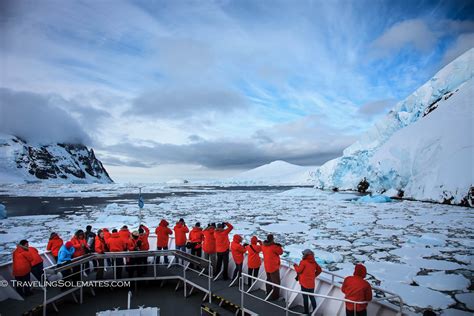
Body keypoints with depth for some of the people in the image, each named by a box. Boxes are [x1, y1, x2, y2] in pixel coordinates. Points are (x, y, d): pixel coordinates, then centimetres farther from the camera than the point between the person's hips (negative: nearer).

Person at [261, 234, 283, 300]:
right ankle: (274, 296, 13)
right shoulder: (274, 246, -26)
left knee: (269, 279, 25)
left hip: (266, 266, 7)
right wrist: (279, 246, 0)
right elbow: (280, 252, -12)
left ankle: (268, 293, 39)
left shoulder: (263, 246, -5)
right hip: (274, 266, -7)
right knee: (276, 282, 8)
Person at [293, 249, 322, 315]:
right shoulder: (314, 262, 2)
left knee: (305, 298, 7)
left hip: (304, 283, -6)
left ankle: (306, 312, 14)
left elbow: (299, 270, -14)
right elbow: (319, 270, 7)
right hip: (311, 283, 6)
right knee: (312, 297, 19)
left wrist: (295, 265, 3)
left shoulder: (303, 262, -17)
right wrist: (314, 276, 13)